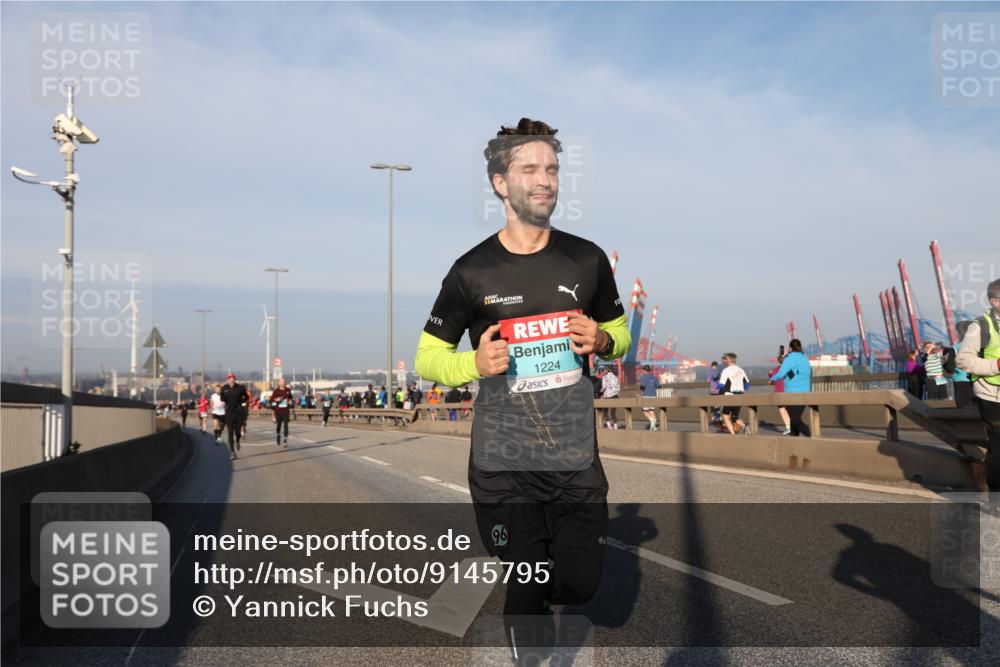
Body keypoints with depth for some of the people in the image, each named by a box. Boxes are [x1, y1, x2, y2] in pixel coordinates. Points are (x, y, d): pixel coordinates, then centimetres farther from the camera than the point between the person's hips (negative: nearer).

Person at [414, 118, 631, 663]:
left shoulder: (586, 259, 3)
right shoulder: (472, 272, -4)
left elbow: (620, 334, 16)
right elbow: (427, 356, 4)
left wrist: (602, 341, -8)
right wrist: (475, 363, -16)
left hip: (577, 458, 2)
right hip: (503, 464, -2)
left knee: (578, 587, 6)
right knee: (527, 591, 3)